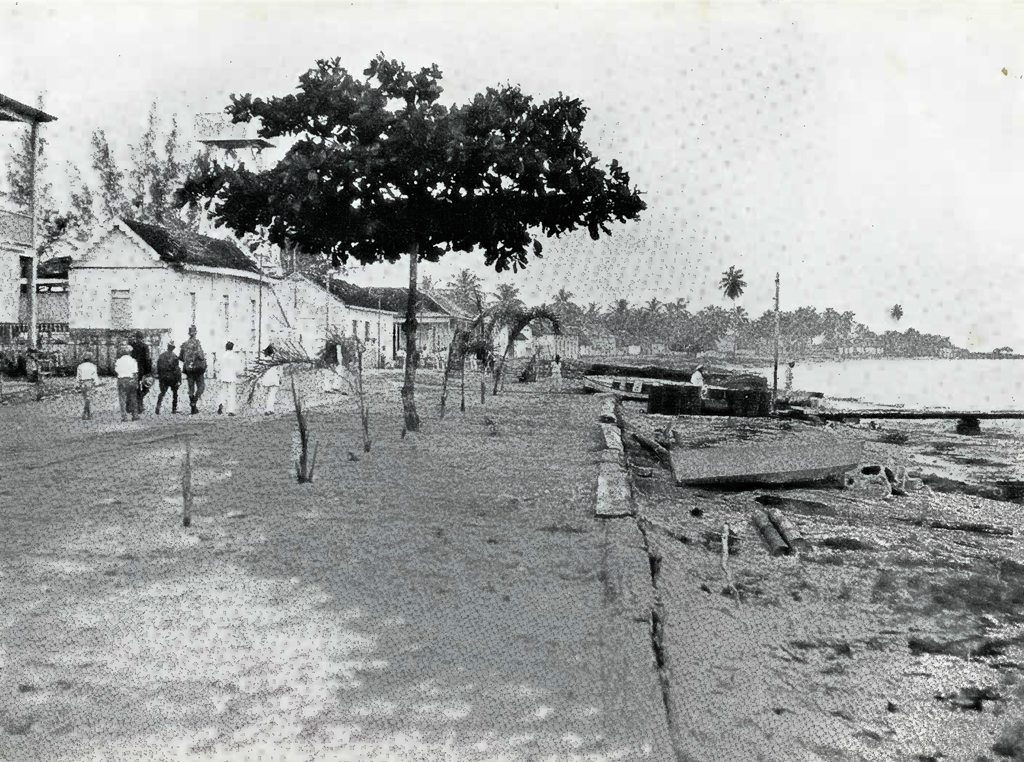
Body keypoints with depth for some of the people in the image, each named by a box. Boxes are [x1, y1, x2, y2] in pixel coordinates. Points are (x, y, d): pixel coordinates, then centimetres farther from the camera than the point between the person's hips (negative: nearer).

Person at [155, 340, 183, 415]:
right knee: (174, 393, 12)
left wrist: (158, 375, 19)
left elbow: (158, 367, 8)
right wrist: (179, 380, -9)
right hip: (173, 377, -3)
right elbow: (177, 369, -12)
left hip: (163, 378, 3)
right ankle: (174, 409, 11)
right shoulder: (174, 357, -10)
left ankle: (158, 406, -17)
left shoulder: (161, 356, 4)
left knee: (162, 392, 7)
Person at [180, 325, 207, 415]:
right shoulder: (197, 342, -11)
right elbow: (200, 355, -19)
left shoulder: (184, 344, 5)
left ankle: (193, 408, 11)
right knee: (201, 386, 6)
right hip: (198, 368, -5)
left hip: (188, 369, 5)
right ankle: (194, 401, -16)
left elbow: (181, 358, 9)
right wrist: (204, 356, 2)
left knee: (191, 388, 10)